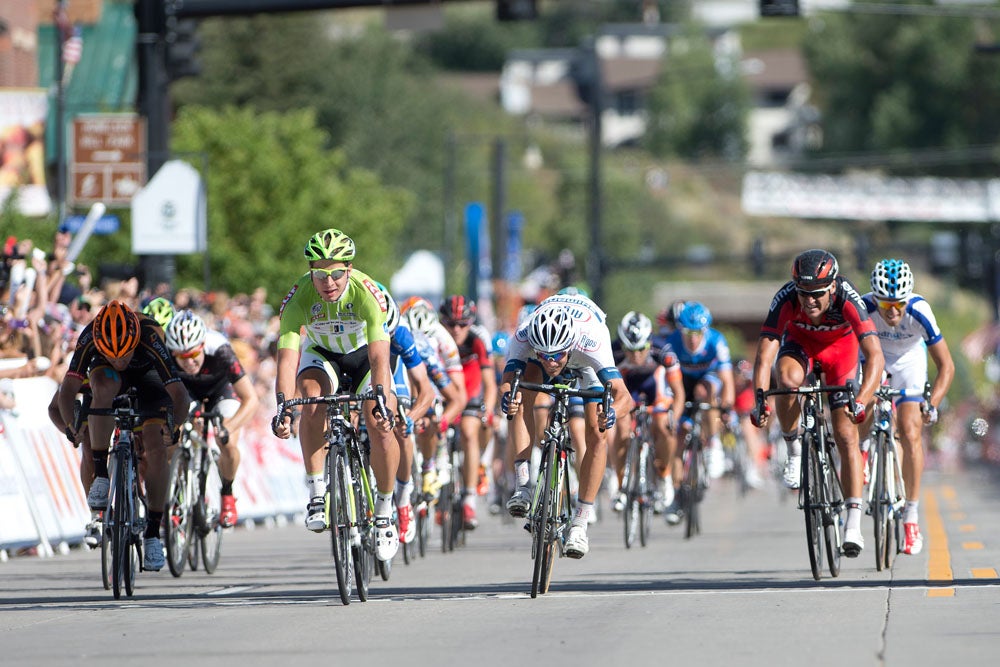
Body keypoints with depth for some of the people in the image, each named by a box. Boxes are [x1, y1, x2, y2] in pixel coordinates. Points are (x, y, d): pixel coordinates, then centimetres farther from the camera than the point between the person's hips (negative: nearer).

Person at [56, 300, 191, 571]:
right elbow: (68, 387, -37)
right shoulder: (89, 338, -35)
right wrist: (70, 424, -50)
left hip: (149, 375, -1)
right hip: (108, 375, 1)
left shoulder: (150, 339, -39)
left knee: (156, 447, -18)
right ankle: (101, 475, -26)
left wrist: (174, 426, -52)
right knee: (103, 388, -36)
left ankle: (153, 534, -8)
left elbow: (179, 394, -39)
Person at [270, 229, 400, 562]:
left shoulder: (367, 293, -33)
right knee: (311, 398, -32)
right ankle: (317, 494, -24)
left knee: (380, 425, -22)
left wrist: (382, 401, -54)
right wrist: (283, 407, -50)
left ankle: (384, 510, -1)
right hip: (322, 355, 1)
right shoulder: (299, 297, -29)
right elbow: (287, 355, -36)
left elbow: (379, 357, -39)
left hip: (363, 356, -1)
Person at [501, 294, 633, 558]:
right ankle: (522, 485, -27)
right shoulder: (522, 338, -40)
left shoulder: (591, 341, -45)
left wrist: (612, 412, -72)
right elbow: (507, 381, -49)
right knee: (522, 393, -31)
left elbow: (623, 395, -51)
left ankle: (580, 524, -7)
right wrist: (506, 396, -72)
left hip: (586, 365, -1)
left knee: (597, 437, -16)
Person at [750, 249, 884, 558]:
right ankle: (793, 449, -10)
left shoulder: (848, 300, -37)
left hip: (840, 347, -1)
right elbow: (764, 356, -37)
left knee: (846, 437, -11)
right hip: (800, 341, 1)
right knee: (789, 378, -36)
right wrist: (760, 400, -52)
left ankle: (853, 525, -9)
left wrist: (861, 401, -57)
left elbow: (875, 356, -43)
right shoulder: (786, 300, -34)